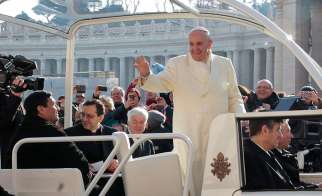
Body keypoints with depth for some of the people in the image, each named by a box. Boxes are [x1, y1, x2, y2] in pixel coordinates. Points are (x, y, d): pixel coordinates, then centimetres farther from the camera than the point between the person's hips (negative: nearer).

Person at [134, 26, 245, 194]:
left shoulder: (224, 65, 10)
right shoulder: (176, 64, 4)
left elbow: (234, 98, 14)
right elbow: (160, 83, -12)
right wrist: (146, 75, -33)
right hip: (188, 135, -2)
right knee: (191, 178, -1)